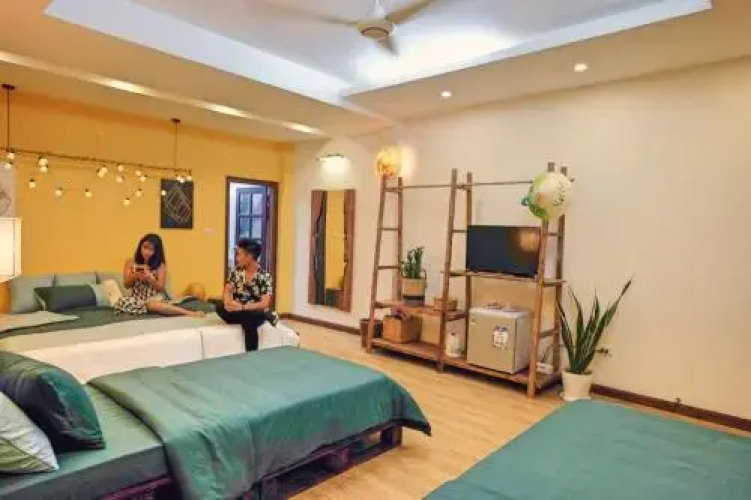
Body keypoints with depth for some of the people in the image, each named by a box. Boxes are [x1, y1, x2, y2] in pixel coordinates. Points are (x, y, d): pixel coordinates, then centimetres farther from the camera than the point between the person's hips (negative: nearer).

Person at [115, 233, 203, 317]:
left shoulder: (160, 265, -1)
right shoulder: (130, 262, 5)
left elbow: (160, 287, -4)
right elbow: (126, 285, 3)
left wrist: (150, 278, -23)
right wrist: (134, 276, -18)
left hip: (154, 297, -2)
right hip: (135, 296, 3)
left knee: (153, 305, -40)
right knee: (122, 304, -34)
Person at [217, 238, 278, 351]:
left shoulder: (264, 276, -14)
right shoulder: (236, 271, 2)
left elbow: (264, 304, -21)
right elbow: (227, 290, -2)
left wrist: (242, 307, -33)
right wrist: (228, 302, -26)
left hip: (256, 313, -5)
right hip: (238, 312, 5)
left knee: (248, 320, -39)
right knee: (220, 309, -27)